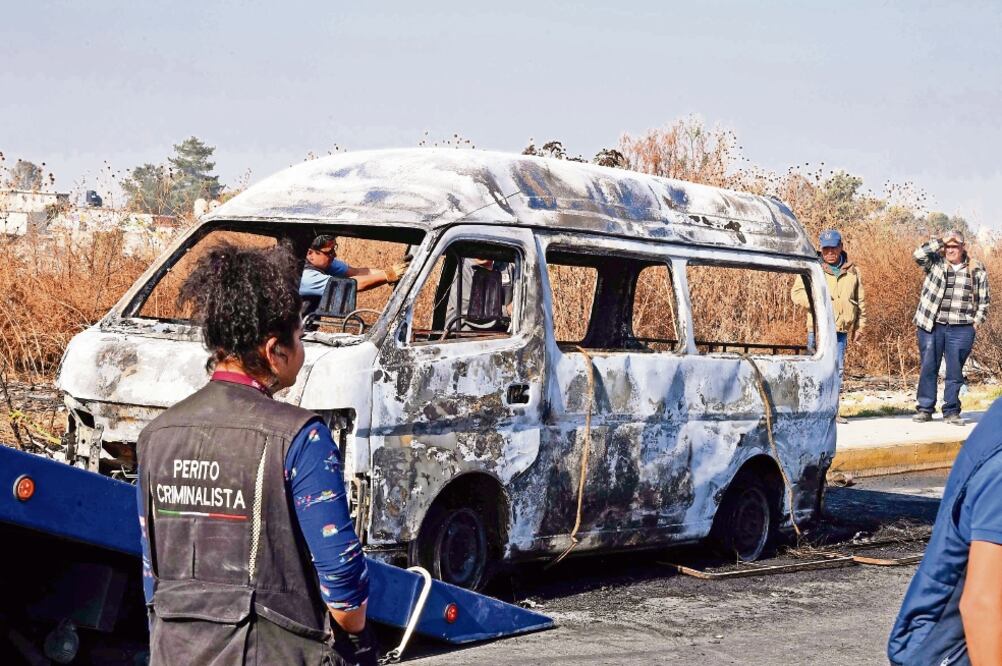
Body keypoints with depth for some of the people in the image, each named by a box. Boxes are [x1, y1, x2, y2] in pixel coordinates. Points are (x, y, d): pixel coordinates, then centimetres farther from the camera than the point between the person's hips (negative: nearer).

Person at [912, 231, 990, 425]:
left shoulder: (976, 270, 8)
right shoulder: (935, 263, 4)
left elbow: (983, 299, 13)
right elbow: (919, 254, -14)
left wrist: (976, 321, 4)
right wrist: (941, 241, -12)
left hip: (961, 330, 0)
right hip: (931, 326, 0)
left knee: (955, 372, 3)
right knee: (928, 368, 4)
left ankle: (951, 411, 10)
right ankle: (925, 408, 11)